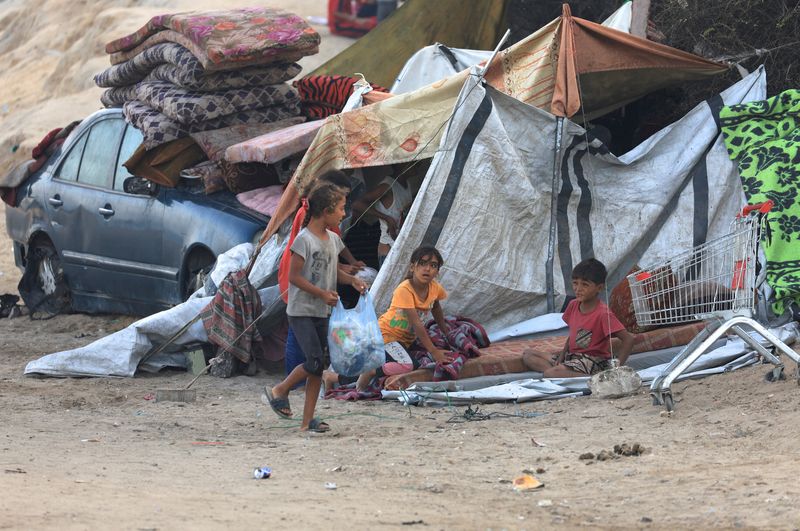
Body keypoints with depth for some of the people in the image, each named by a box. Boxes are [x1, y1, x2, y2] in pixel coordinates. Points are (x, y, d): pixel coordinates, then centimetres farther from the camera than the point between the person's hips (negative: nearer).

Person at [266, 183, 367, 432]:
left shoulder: (333, 239, 8)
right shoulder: (304, 240, -16)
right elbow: (293, 276, -16)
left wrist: (351, 280, 1)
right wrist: (322, 293, -19)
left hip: (322, 313, 8)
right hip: (301, 311, -8)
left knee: (319, 367, 5)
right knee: (315, 362, -15)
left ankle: (308, 419, 10)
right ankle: (278, 391, 8)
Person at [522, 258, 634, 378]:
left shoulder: (603, 313, -19)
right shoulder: (573, 305, 5)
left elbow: (628, 339, -23)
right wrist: (561, 356, 4)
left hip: (593, 362, -9)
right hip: (572, 356, 9)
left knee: (550, 374, -31)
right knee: (527, 356, 4)